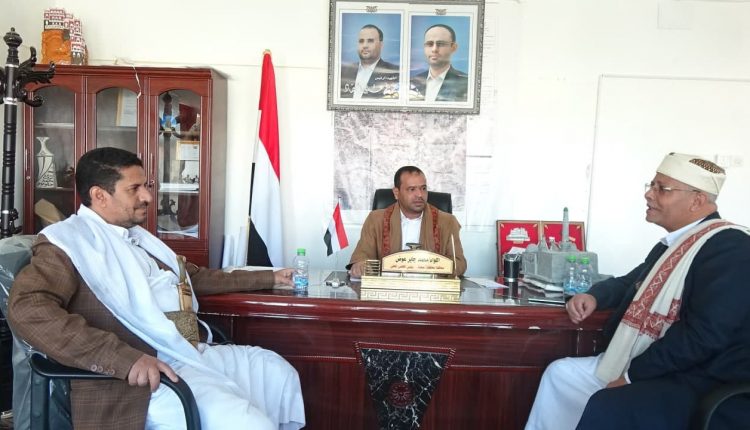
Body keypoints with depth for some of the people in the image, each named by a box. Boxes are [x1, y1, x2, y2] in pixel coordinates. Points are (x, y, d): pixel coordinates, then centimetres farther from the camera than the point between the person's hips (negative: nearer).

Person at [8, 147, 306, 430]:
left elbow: (195, 276, 29)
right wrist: (124, 357, -32)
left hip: (193, 353, 9)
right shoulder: (69, 239, -6)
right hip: (146, 370, -9)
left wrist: (268, 278, 31)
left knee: (279, 371, 13)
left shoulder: (138, 236, 19)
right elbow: (26, 308, -22)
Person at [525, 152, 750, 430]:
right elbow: (633, 282, 27)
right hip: (652, 368, 10)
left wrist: (632, 375, -19)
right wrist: (594, 297, 5)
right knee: (561, 374, 8)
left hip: (701, 384, -10)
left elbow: (704, 335, -26)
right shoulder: (674, 243, 14)